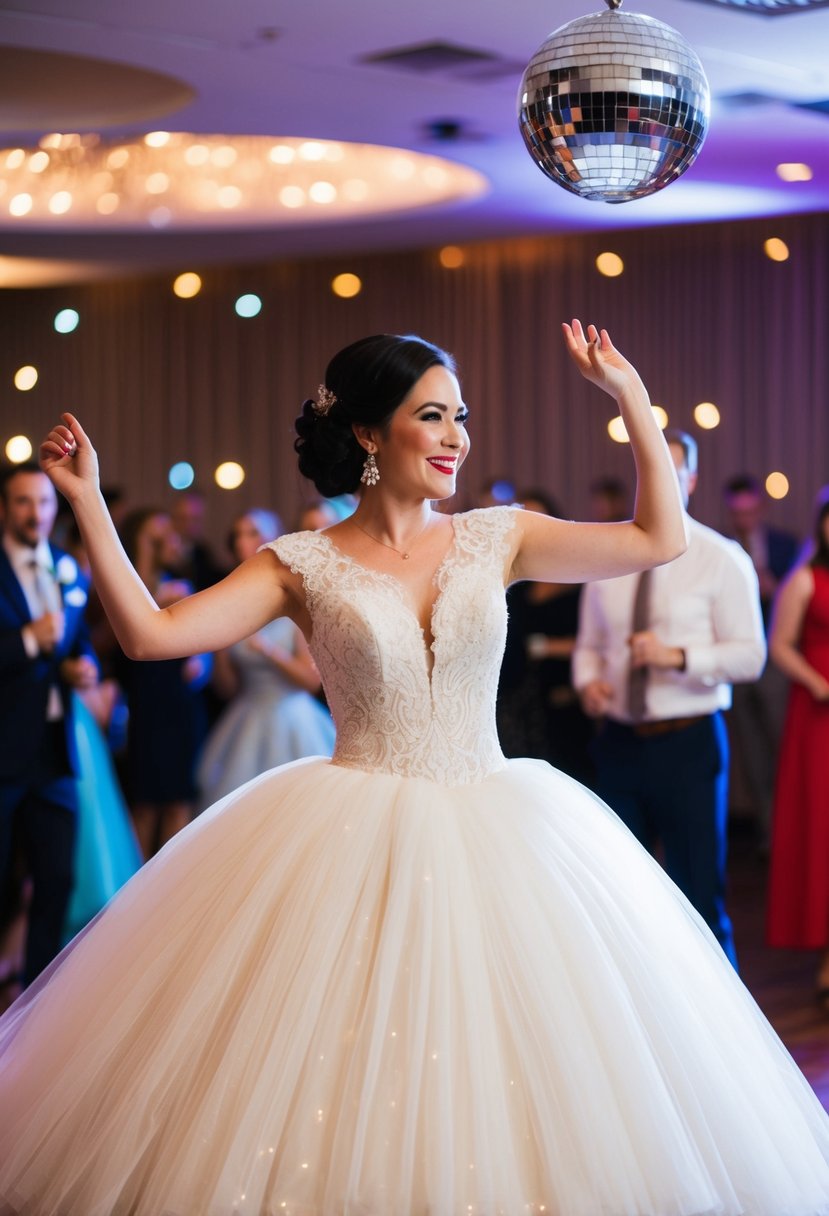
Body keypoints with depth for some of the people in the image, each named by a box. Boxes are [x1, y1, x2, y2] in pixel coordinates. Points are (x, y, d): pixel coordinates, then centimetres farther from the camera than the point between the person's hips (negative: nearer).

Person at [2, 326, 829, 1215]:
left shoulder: (495, 540, 6)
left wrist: (629, 395, 2)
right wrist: (87, 502, -11)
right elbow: (151, 633, -8)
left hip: (496, 842, 2)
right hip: (354, 847, -2)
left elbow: (660, 539, 3)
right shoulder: (304, 566, -1)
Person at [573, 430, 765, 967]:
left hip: (689, 742, -5)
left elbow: (750, 656, -9)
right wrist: (588, 681, -6)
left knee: (699, 892, -2)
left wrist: (677, 656, -22)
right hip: (620, 741, 5)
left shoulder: (722, 559, -3)